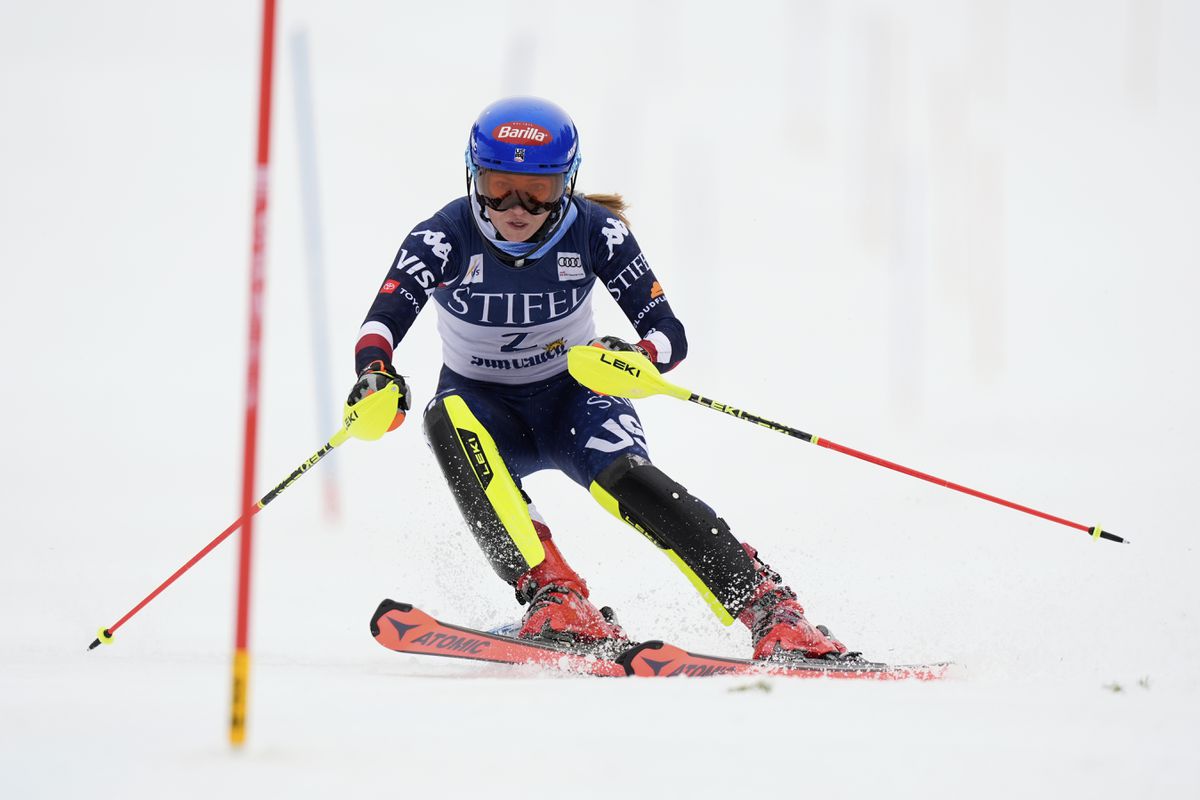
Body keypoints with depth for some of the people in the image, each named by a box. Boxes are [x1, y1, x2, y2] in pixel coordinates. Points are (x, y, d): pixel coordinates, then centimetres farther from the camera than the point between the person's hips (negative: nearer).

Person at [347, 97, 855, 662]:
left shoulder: (593, 231, -17)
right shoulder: (446, 238, -18)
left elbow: (669, 334, -18)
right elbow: (384, 319, -32)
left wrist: (635, 358, -42)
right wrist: (375, 372, -55)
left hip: (572, 396, -1)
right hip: (486, 411, 1)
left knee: (625, 478, -32)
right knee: (448, 418, -35)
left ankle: (768, 608, -29)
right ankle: (551, 596, -40)